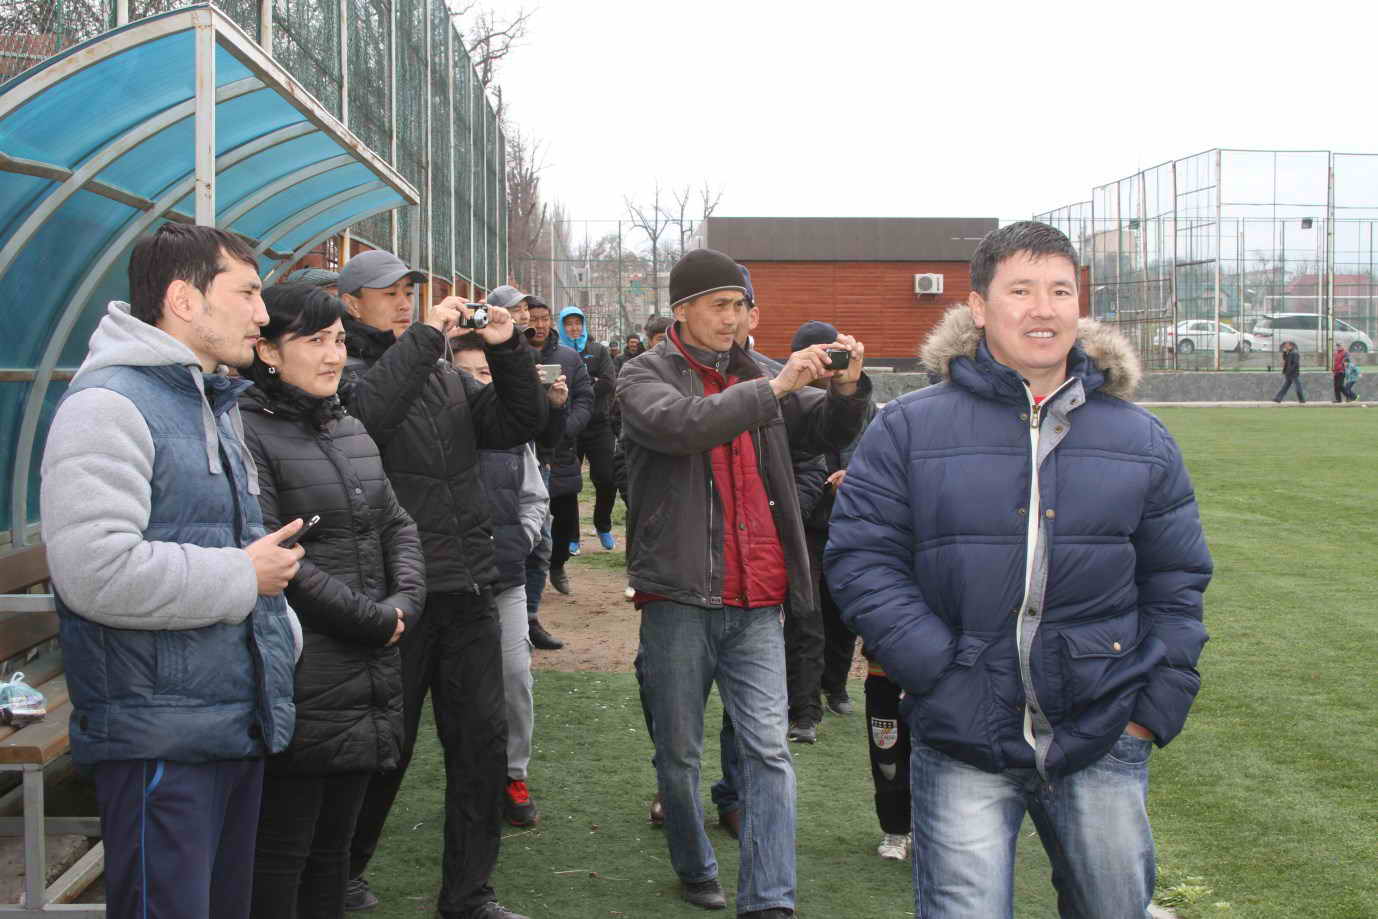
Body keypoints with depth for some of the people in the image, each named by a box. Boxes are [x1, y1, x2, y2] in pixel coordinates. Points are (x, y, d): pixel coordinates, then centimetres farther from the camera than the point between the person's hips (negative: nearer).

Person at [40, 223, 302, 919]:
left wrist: (284, 639, 15)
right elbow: (96, 571, -28)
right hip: (159, 741, -10)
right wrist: (243, 576, -16)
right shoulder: (109, 404, -14)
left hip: (240, 724, 10)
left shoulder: (213, 406, 18)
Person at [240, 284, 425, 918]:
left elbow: (396, 525, 18)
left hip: (368, 676, 8)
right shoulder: (247, 434, -12)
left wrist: (404, 602, -2)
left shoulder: (349, 431, 15)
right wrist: (373, 620, -14)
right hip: (300, 688, -8)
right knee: (281, 854, 2)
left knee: (334, 843, 16)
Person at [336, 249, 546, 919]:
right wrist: (427, 335, -21)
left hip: (467, 589, 6)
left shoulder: (446, 378, 17)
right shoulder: (344, 371, -3)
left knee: (483, 742, 6)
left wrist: (506, 350, -2)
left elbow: (520, 424, 10)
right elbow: (368, 411, -26)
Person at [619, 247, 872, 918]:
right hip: (679, 598, -3)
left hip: (756, 604, 3)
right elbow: (680, 425, -22)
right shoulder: (645, 376, 0)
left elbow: (825, 431, 12)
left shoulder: (751, 374, 13)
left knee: (768, 750, -4)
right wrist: (774, 387, -25)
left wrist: (846, 389, -9)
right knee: (679, 753, 9)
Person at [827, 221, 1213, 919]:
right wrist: (940, 673, -13)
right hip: (961, 748, -3)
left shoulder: (1141, 440, 7)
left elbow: (1175, 586, 11)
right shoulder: (909, 429, -1)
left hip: (1103, 750, 3)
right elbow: (860, 559, -4)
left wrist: (1153, 711, 2)